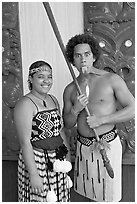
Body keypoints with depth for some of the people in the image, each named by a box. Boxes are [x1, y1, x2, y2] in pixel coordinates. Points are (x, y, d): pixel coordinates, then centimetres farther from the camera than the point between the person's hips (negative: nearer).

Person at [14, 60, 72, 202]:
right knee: (40, 198, 6)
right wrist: (33, 174, -21)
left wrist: (67, 155, 14)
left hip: (58, 161, 7)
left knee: (58, 197, 17)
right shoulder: (25, 104, -16)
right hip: (38, 161, -7)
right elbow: (25, 142, -20)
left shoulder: (53, 100, 8)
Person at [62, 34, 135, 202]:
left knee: (108, 196, 7)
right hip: (83, 146, 4)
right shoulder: (70, 90, 3)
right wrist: (75, 110, -14)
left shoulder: (111, 79, -8)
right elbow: (67, 125, 7)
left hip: (107, 145, -4)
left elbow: (132, 109, -10)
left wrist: (102, 120, -17)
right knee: (91, 194, 18)